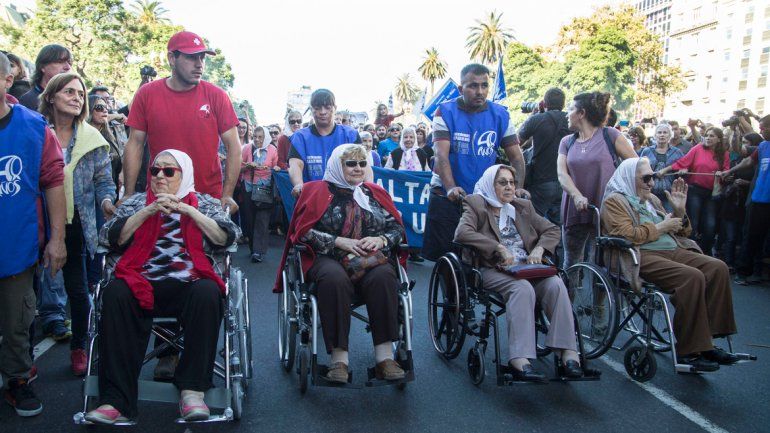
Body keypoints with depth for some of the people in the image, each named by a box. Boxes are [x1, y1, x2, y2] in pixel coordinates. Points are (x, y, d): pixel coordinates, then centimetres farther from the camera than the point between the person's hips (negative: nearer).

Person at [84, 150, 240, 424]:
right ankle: (117, 401, -28)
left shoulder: (203, 203, 19)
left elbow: (227, 237, 1)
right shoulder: (136, 202, 24)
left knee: (207, 294, -34)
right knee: (115, 295, -30)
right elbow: (110, 237, 7)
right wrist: (149, 211, -3)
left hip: (188, 285, -1)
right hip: (143, 284, 2)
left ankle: (192, 391, -28)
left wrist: (188, 210, -6)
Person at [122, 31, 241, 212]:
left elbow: (233, 147, -3)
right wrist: (129, 195, -4)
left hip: (209, 199, 0)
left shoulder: (217, 96, -4)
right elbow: (135, 144, 2)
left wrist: (227, 195, -11)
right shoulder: (146, 94, -1)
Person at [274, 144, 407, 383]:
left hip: (372, 258, 2)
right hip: (328, 258, -2)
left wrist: (380, 239, -5)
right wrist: (339, 241, -11)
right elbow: (304, 231, 0)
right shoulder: (318, 191, 12)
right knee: (334, 279, -38)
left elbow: (398, 229, 17)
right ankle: (339, 358, -36)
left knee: (384, 276, -33)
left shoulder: (375, 193, 21)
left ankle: (385, 356, -34)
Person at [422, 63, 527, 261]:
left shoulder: (500, 115, 4)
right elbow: (441, 154, -16)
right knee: (440, 253, 1)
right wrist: (451, 188, -31)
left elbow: (516, 156, 2)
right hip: (446, 195, -2)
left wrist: (518, 188, -15)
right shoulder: (446, 112, -4)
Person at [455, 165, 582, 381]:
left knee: (555, 284, -25)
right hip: (494, 271, -5)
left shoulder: (523, 207, 22)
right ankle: (519, 360, -42)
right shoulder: (476, 205, 6)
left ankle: (568, 352, -28)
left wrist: (539, 249, 0)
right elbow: (462, 233, -13)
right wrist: (499, 248, -18)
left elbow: (553, 229, 21)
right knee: (523, 288, -35)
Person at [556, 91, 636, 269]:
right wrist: (577, 195, -20)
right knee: (570, 264, 9)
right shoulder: (566, 142, 11)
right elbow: (562, 174, -3)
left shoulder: (609, 135, 1)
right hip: (574, 212, 4)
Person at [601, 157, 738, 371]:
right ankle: (689, 351, -23)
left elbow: (678, 231, 31)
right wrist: (661, 227, -7)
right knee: (693, 277, -30)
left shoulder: (651, 199, 25)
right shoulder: (614, 201, 2)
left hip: (672, 250, 8)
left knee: (718, 267, -14)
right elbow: (626, 234, -15)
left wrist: (679, 211, 12)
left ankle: (705, 341, -13)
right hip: (642, 256, -8)